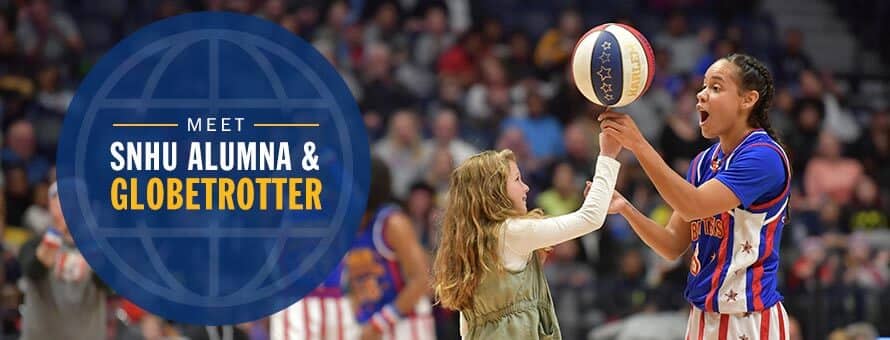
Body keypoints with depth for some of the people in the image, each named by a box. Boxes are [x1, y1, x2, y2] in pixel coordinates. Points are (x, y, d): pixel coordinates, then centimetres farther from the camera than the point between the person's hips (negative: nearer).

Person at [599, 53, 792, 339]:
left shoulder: (765, 155, -12)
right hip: (702, 317, 7)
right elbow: (674, 246, 10)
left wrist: (639, 145, -25)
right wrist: (625, 209, -6)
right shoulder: (704, 162, 13)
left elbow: (694, 206, -23)